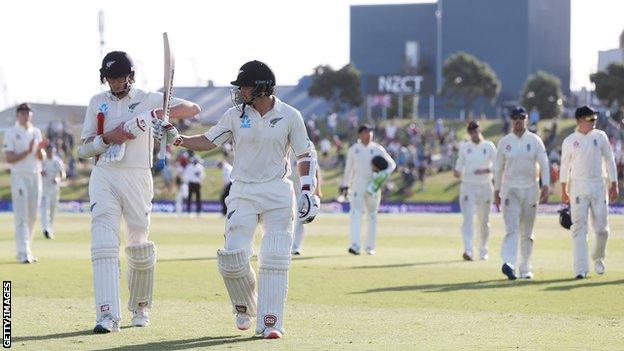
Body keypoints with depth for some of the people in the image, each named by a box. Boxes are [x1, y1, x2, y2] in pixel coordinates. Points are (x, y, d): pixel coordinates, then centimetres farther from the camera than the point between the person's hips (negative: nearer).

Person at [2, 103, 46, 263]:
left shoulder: (36, 132, 14)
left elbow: (41, 157, 10)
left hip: (35, 176, 6)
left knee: (32, 215, 7)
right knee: (21, 215, -11)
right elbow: (9, 158, -10)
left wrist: (39, 150, -13)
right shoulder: (11, 133, -2)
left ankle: (26, 250, 16)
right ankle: (23, 253, -16)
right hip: (19, 176, -6)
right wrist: (27, 151, -20)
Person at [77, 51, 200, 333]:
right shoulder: (97, 103, 11)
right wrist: (108, 137, -11)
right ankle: (107, 316, -22)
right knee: (103, 243, -15)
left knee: (140, 245, 6)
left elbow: (193, 109, -3)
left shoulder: (148, 100, 5)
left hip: (137, 179, 0)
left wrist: (160, 114, -19)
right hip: (104, 177, 0)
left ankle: (140, 307, 29)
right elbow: (83, 150, 8)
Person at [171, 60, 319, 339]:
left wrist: (308, 190, -6)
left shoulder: (290, 116, 0)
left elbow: (304, 155, 4)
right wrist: (181, 139, -13)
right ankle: (244, 305, 18)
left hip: (278, 193, -1)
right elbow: (208, 141, 5)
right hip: (243, 193, 1)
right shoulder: (235, 115, 4)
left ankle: (270, 322, -6)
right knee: (233, 257, -9)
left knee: (275, 259, -8)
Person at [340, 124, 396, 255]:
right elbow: (348, 169, 14)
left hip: (373, 186, 1)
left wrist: (384, 174, -12)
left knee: (372, 215, 6)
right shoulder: (353, 150, 6)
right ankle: (355, 246, -27)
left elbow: (391, 164, 6)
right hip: (357, 185, -1)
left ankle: (370, 247, 16)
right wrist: (344, 185, 12)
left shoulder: (378, 149, 3)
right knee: (355, 214, -16)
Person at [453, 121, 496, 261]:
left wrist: (486, 170, -18)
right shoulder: (464, 147, 6)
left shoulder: (489, 146, 1)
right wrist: (457, 171, -4)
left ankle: (483, 251, 22)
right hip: (467, 186, 0)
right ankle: (468, 251, -24)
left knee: (484, 220, 8)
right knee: (468, 218, -14)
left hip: (485, 186, 0)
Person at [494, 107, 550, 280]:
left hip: (530, 189, 1)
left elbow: (544, 164, -1)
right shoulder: (504, 142, 5)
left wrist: (545, 186, -13)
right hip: (510, 189, -1)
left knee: (527, 232, 7)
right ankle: (509, 263, -31)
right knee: (511, 228, -16)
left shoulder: (535, 140, 4)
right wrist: (496, 191, 8)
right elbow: (499, 168, 11)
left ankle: (525, 268, 14)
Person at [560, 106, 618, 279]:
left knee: (601, 228, 2)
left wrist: (614, 185, 3)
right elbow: (565, 167, 9)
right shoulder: (569, 141, 1)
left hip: (598, 186, 2)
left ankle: (598, 257, 30)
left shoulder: (600, 136, 5)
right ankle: (581, 269, -11)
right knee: (579, 228, -8)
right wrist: (564, 191, 8)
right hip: (578, 186, -2)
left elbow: (609, 160, 8)